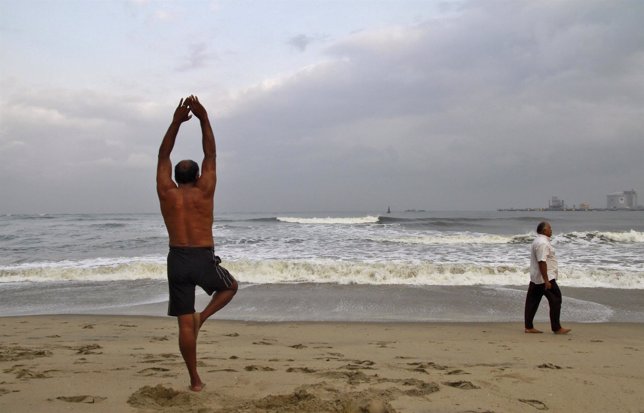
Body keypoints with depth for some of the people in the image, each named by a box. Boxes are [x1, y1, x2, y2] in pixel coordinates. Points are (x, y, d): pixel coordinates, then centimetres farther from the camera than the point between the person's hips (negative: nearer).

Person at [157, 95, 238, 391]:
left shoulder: (166, 193, 3)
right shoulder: (204, 191, -1)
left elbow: (163, 157, 11)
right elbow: (211, 155, 6)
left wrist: (176, 121, 9)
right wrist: (203, 118, 5)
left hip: (177, 260, 2)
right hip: (203, 260, -2)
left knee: (184, 323, 6)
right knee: (230, 286, 29)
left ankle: (195, 380, 9)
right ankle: (202, 317, 4)